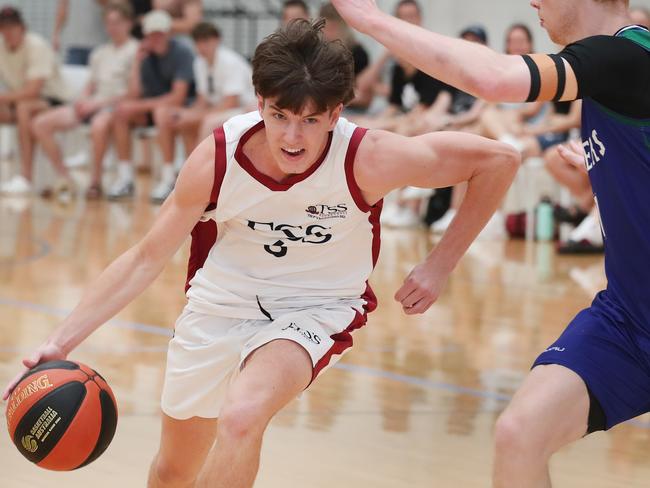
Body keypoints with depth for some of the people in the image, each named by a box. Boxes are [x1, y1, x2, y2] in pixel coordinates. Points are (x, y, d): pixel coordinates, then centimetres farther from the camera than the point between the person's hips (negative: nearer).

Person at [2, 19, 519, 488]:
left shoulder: (369, 159, -28)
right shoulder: (219, 157, -23)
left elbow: (500, 159, -19)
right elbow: (147, 258, -14)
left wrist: (439, 266, -16)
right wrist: (61, 342, -21)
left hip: (316, 308, -3)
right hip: (221, 302, 3)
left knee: (242, 416, -32)